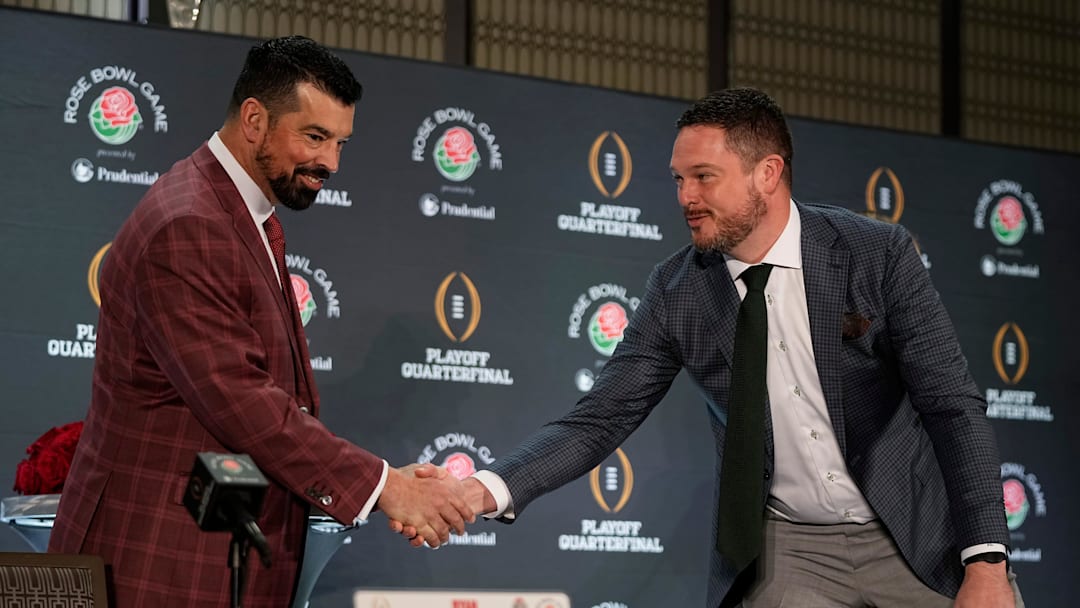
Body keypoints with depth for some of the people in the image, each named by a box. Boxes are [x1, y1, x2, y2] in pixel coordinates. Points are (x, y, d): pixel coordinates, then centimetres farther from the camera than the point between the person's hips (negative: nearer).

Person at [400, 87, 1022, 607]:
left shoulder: (878, 253, -11)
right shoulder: (677, 292, -5)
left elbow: (956, 407, -11)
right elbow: (598, 421, -5)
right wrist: (488, 490, -22)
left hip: (916, 537, -1)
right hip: (786, 552, 1)